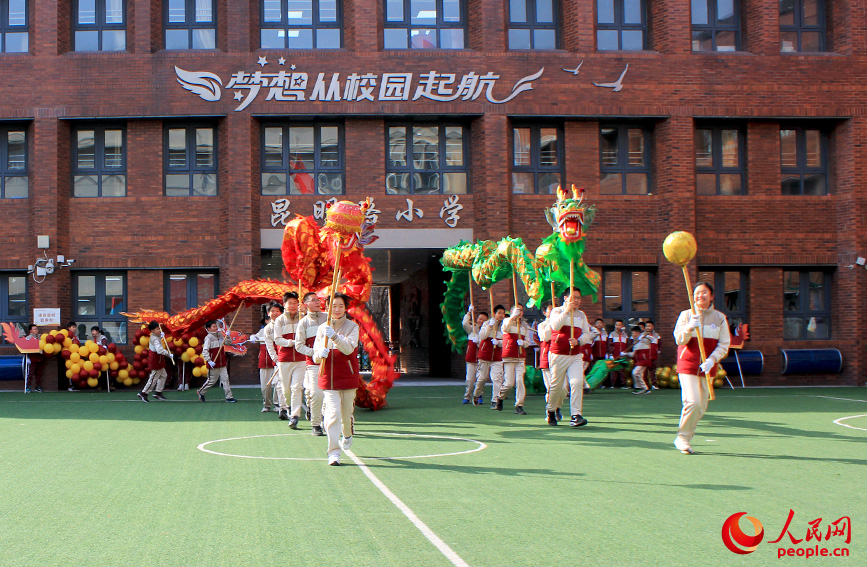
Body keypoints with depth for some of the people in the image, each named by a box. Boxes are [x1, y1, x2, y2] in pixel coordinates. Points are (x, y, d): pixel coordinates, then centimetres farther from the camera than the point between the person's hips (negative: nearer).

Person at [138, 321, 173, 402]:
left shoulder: (153, 336, 2)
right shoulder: (155, 340, -27)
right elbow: (160, 350, -42)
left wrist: (161, 335, 11)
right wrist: (169, 355, -37)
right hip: (156, 361, -10)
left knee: (163, 375, 17)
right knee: (154, 378, 1)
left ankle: (158, 392, 24)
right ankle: (143, 393, 10)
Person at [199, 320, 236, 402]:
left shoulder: (220, 335, 8)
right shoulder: (208, 338, -13)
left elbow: (228, 342, 15)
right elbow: (204, 351, -19)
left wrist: (228, 336, -5)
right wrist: (209, 361, -27)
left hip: (222, 364, 6)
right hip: (214, 365, -6)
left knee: (225, 379, 0)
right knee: (212, 381, 6)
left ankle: (229, 397, 1)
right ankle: (201, 392, 29)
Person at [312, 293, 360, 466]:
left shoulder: (352, 327, 0)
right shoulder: (322, 328, 7)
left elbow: (348, 348, -17)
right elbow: (316, 357, 6)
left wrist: (334, 336, -32)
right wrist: (320, 354, -18)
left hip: (348, 377, 0)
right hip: (328, 378, 0)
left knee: (347, 412, 10)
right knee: (332, 413, -12)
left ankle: (347, 435, 43)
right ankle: (334, 452, -12)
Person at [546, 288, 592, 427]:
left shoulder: (581, 315, 15)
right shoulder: (557, 311, 1)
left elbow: (587, 334, 9)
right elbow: (555, 326, -18)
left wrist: (578, 341, -11)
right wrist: (567, 310, -21)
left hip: (576, 355, 3)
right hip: (558, 355, -3)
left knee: (577, 383, -14)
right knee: (556, 385, 5)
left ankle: (575, 415, -16)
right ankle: (551, 412, 28)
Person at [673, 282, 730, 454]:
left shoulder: (720, 318, 6)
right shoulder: (686, 315, 3)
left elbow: (724, 345, 2)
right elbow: (679, 340, -6)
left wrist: (712, 360, -14)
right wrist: (689, 328, -25)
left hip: (707, 368, 3)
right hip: (688, 365, -3)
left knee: (702, 406, 4)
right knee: (692, 402, -16)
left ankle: (685, 436, 20)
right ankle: (682, 437, 0)